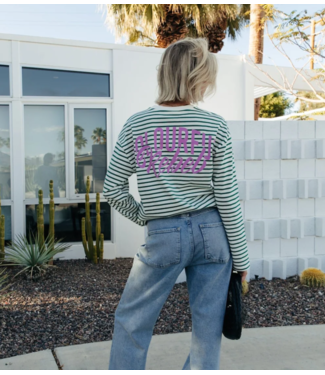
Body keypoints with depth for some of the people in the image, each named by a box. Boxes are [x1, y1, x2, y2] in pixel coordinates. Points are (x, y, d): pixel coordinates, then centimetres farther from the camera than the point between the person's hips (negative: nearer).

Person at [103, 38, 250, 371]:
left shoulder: (136, 125, -3)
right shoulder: (215, 127, -5)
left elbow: (112, 189, -2)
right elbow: (227, 199, -4)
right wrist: (240, 256, 4)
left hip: (164, 237, 0)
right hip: (212, 232, 1)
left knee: (131, 321, 14)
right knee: (207, 327, 12)